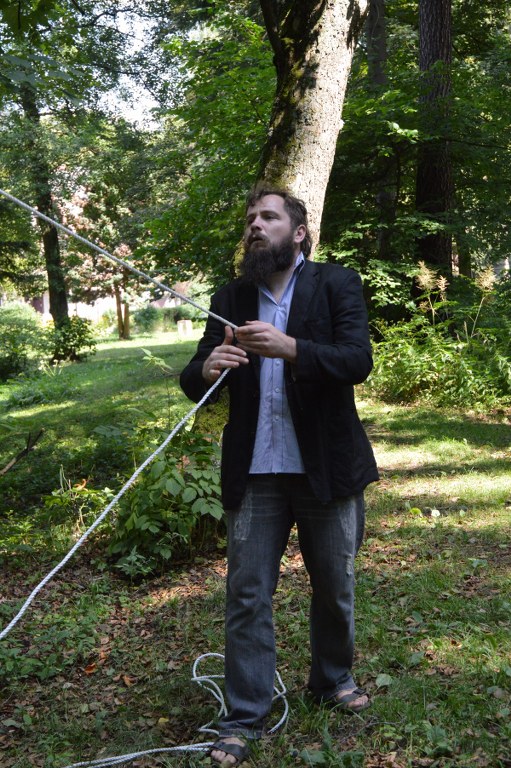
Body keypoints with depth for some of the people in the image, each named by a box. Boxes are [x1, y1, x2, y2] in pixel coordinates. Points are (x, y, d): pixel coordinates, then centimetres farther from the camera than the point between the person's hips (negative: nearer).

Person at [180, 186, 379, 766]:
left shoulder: (337, 285, -1)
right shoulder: (229, 300, 7)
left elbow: (358, 361, -15)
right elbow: (193, 382, 2)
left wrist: (289, 347, -30)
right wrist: (207, 369, -23)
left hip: (326, 470, -1)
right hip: (254, 474, 1)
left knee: (335, 587, 16)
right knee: (247, 596, 4)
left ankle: (333, 680, 40)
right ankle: (244, 718, 19)